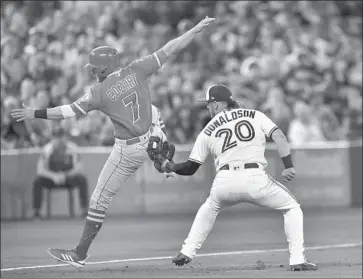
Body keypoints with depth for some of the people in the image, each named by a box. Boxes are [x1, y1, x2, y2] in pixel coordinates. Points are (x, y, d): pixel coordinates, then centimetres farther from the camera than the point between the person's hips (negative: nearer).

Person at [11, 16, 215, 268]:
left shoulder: (100, 92, -11)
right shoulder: (136, 70, -5)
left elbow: (69, 111, -9)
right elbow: (169, 50, -5)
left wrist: (35, 114, -1)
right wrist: (198, 29, 0)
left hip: (127, 151, -3)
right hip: (151, 141, 3)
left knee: (100, 199, 5)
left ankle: (81, 254, 9)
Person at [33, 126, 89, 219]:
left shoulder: (72, 148, -11)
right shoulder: (48, 148, -11)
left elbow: (79, 168, -15)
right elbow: (40, 170, -16)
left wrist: (65, 176, -33)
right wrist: (53, 176, -35)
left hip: (69, 177, 0)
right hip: (52, 178, 0)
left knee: (82, 180, -29)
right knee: (38, 181, -29)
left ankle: (85, 210, -25)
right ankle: (36, 211, -25)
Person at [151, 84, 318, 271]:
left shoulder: (208, 131, 19)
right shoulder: (255, 116, 17)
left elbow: (190, 168, 20)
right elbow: (279, 136, 2)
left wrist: (169, 166, 38)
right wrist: (288, 166, 0)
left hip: (224, 183, 2)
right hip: (255, 179, -2)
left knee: (209, 208, 35)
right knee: (292, 208, 17)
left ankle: (187, 252, 27)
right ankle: (297, 259, 3)